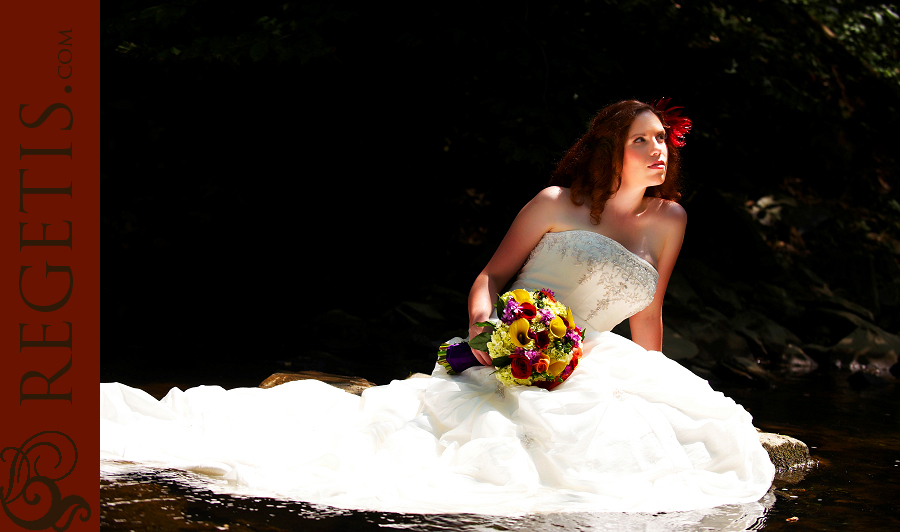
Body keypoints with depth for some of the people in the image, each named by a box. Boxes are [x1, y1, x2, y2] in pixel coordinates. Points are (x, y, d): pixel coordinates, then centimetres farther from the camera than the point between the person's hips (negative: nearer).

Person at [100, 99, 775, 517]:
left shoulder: (668, 221, 10)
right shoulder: (557, 204, -1)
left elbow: (647, 318, 20)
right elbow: (491, 276, 1)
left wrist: (660, 386, 24)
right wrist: (485, 329, -19)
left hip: (590, 371, 4)